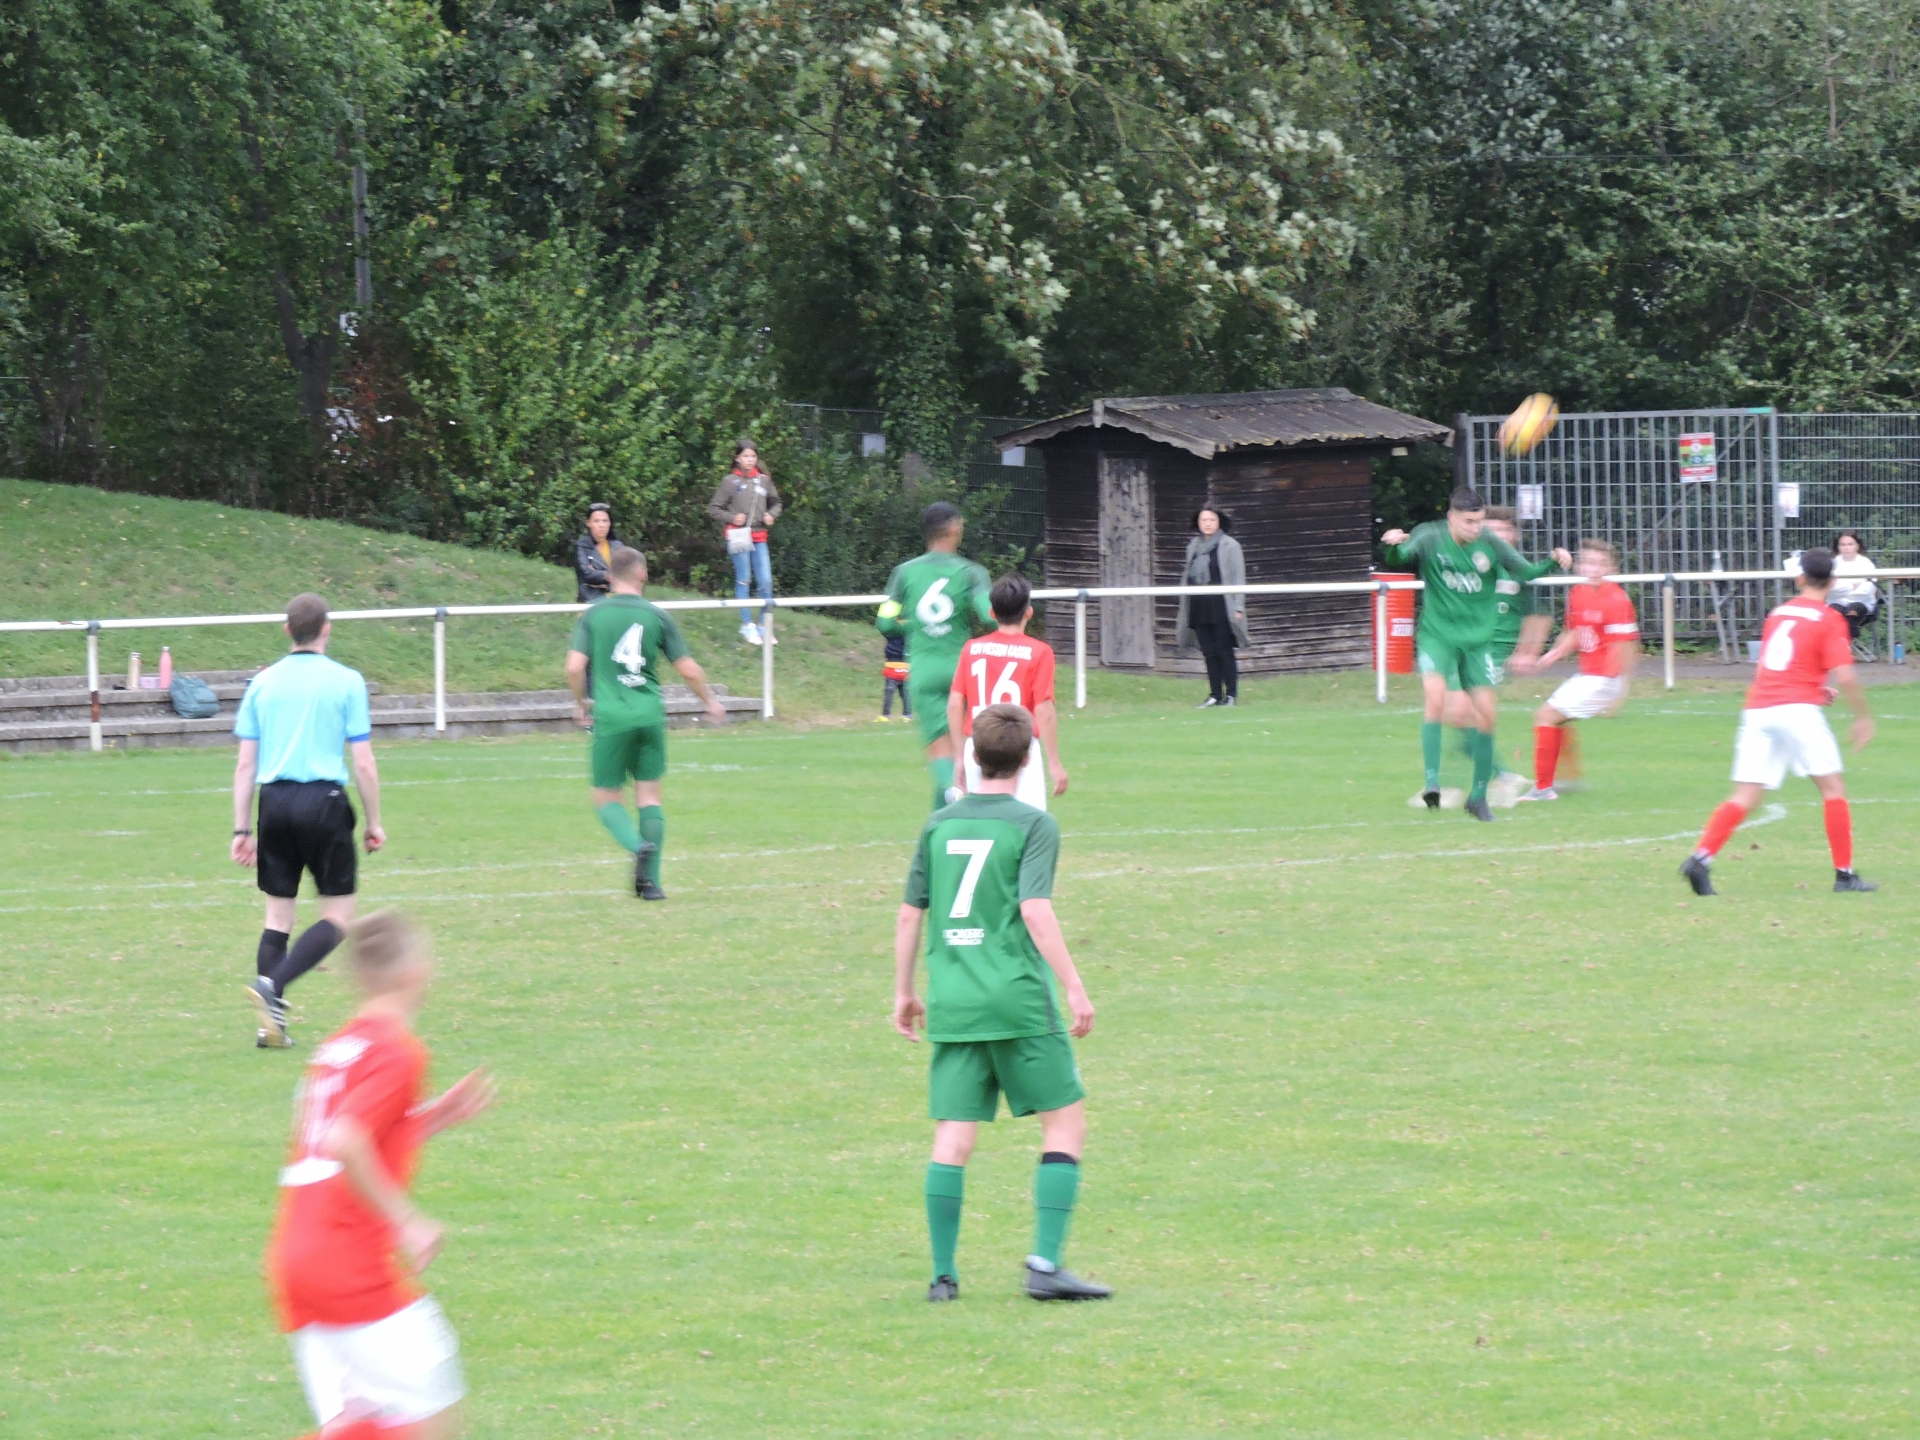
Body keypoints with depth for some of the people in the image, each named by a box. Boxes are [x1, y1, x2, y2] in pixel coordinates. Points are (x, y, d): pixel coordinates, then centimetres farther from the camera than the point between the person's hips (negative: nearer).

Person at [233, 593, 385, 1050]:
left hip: (274, 802, 4)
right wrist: (374, 823, 6)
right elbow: (363, 763, -4)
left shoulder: (263, 682, 8)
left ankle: (270, 1023, 6)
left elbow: (245, 763, 7)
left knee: (278, 916, 12)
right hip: (324, 800, -4)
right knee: (338, 917, 3)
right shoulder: (346, 682, -2)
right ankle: (272, 984, -18)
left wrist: (242, 829, 11)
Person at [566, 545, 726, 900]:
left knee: (606, 797, 8)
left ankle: (638, 846, -20)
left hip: (610, 718, -1)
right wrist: (711, 701, 21)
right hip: (650, 716, 1)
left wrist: (580, 703, 11)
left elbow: (575, 667, -8)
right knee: (649, 795, 9)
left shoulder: (593, 615, 0)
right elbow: (688, 669, 4)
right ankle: (650, 880, 5)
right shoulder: (657, 616, 2)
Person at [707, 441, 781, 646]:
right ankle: (747, 625, 12)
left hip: (759, 538, 3)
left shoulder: (764, 480, 7)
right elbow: (713, 508, 1)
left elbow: (775, 503, 21)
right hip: (739, 536, -3)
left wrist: (772, 515, 0)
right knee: (743, 581, 3)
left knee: (766, 582, -1)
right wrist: (732, 518, -13)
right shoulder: (730, 481, -3)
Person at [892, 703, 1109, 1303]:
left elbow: (910, 913, 13)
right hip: (1019, 1002, -5)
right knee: (1066, 1123, 3)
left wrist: (904, 992, 24)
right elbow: (1036, 910, -14)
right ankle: (1045, 1264, -6)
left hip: (952, 1004, 5)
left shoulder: (940, 824, 11)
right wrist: (1073, 987, -12)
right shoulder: (1033, 825, -3)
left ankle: (943, 1273, 2)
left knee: (952, 1138, 4)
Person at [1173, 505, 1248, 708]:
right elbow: (1187, 576, 18)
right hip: (1199, 607, 5)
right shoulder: (1194, 546, 15)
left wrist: (1238, 607, -9)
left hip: (1221, 607, -5)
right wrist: (1185, 607, 14)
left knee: (1224, 651, -4)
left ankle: (1231, 695, 1)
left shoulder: (1229, 545, -1)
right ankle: (1215, 694, 10)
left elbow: (1238, 577, -3)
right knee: (1209, 653, 6)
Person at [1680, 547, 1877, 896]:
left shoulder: (1779, 612, 18)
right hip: (1798, 707, -5)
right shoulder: (1829, 619, -1)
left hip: (1758, 708, 5)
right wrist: (1862, 716, 2)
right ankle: (1845, 874, 7)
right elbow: (1845, 675, -10)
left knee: (1745, 795, 1)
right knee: (1832, 788, 7)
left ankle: (1700, 858, -16)